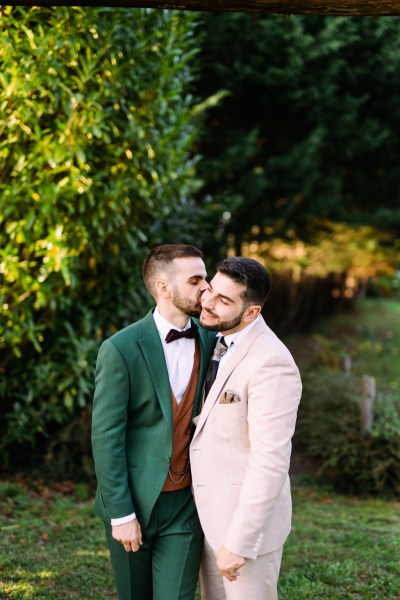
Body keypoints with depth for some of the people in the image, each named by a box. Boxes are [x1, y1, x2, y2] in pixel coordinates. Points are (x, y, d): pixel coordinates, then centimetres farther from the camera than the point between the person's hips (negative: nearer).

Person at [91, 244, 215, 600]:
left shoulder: (209, 342, 2)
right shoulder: (120, 349, -12)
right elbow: (106, 436, -12)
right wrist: (121, 514, -13)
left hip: (185, 504, 3)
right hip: (133, 503, -3)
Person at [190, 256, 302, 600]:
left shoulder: (271, 363, -25)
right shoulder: (223, 342, 5)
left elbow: (271, 462, -25)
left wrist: (239, 543, -23)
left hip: (248, 516, -9)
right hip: (214, 508, 9)